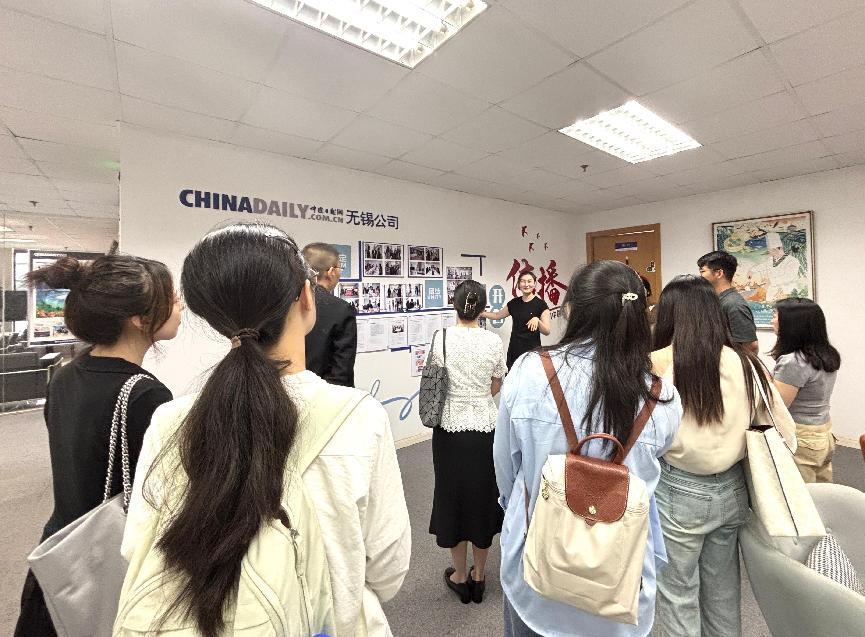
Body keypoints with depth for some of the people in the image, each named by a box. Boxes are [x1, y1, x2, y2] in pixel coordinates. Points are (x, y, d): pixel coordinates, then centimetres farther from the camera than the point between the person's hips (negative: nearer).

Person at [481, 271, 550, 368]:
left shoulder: (541, 304, -6)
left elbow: (547, 332, -9)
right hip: (514, 350, 4)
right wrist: (480, 313, 18)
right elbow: (497, 315, 23)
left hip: (532, 351, -4)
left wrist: (537, 321, -27)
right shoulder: (514, 303, 8)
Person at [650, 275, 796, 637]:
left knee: (678, 596, 16)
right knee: (723, 592, 26)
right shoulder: (746, 362, -4)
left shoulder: (658, 363, -18)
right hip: (732, 489, 5)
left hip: (678, 493, -4)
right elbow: (785, 432, 6)